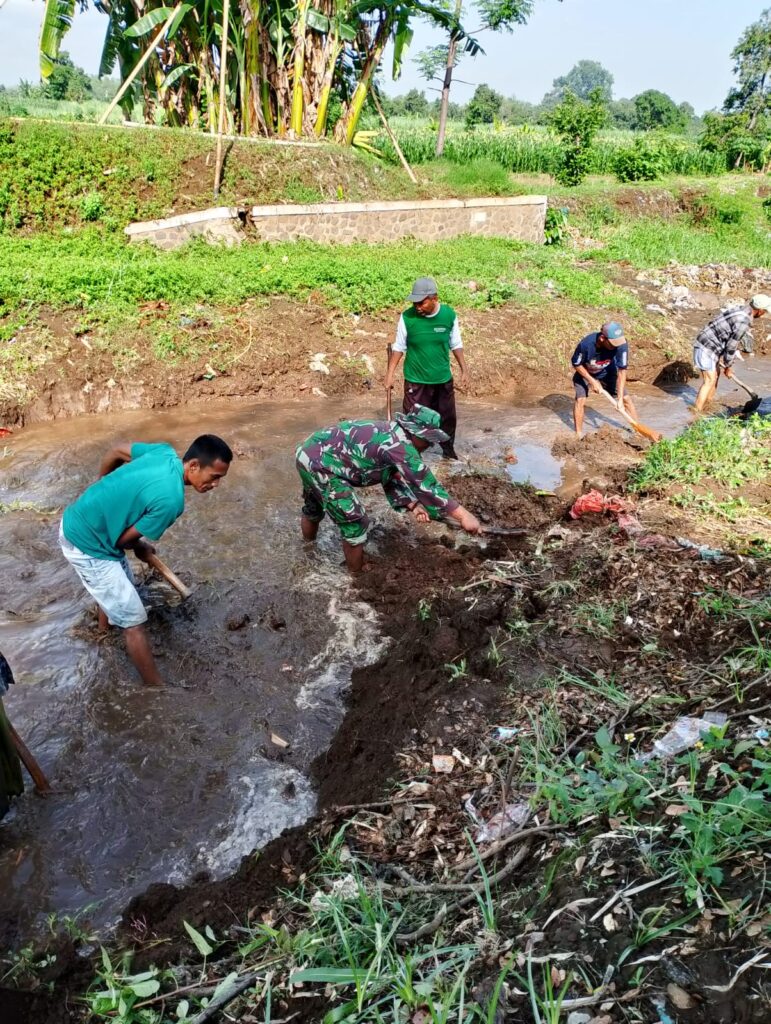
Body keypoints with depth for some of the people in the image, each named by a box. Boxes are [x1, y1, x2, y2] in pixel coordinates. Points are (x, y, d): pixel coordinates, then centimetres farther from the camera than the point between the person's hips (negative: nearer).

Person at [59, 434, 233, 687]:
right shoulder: (170, 499, -29)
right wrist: (142, 549, 5)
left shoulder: (165, 452, -6)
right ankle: (155, 684, 9)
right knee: (133, 620, -3)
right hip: (86, 543, -9)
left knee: (117, 590, 31)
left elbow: (117, 450, 10)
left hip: (79, 521, 9)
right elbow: (125, 539, -17)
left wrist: (102, 482, 27)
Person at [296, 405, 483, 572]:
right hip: (320, 464, -10)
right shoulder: (400, 445, -21)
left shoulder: (390, 434, 9)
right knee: (355, 523, -1)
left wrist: (413, 506, -2)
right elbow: (426, 485, -24)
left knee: (313, 510, 33)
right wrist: (463, 515, -22)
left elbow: (392, 479, 12)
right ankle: (358, 575, 17)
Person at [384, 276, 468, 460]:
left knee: (447, 417, 17)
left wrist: (464, 370, 5)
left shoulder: (449, 315, -10)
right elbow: (399, 347, -4)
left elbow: (456, 345, 3)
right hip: (415, 380, -2)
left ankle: (448, 450, 38)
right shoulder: (407, 317, -15)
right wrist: (390, 373, -6)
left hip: (443, 379, 2)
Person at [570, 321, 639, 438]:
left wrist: (620, 398, -31)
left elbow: (622, 371, -29)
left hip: (607, 372, 2)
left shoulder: (621, 344, -35)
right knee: (580, 400, -18)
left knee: (626, 399, -1)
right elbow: (576, 365, -21)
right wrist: (593, 381, -24)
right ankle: (578, 435, -4)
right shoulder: (586, 344, -40)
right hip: (584, 372, -2)